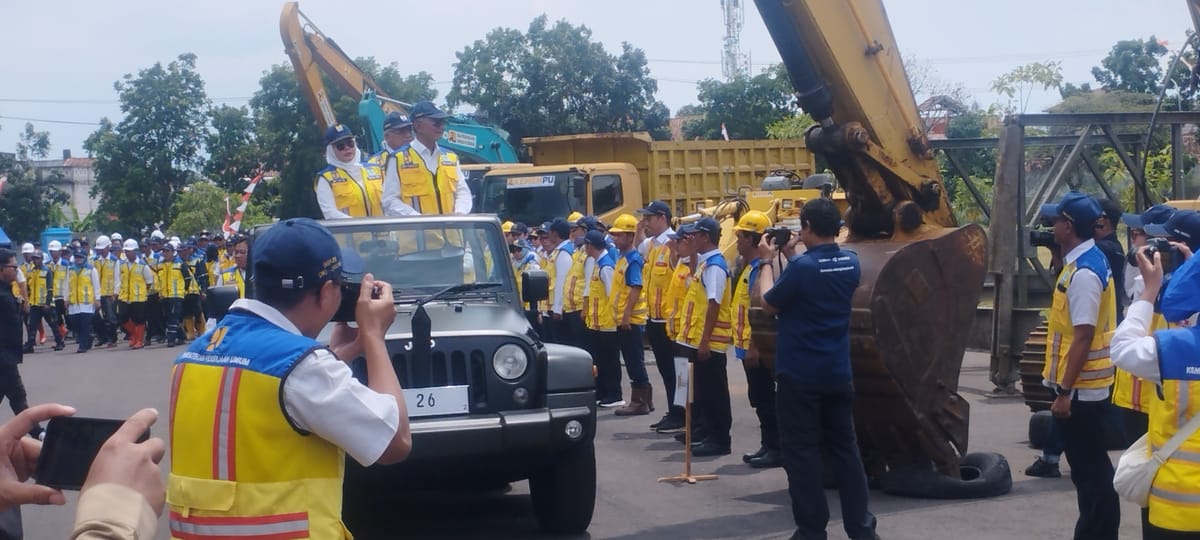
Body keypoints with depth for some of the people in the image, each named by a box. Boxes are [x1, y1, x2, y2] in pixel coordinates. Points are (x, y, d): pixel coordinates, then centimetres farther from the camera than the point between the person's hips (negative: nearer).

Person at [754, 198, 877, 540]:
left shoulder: (802, 266, -19)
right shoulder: (851, 264, 2)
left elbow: (769, 304, -6)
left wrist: (767, 261, 4)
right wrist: (791, 256, 15)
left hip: (799, 374, -6)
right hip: (838, 373, 6)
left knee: (801, 451, 2)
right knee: (845, 447, 12)